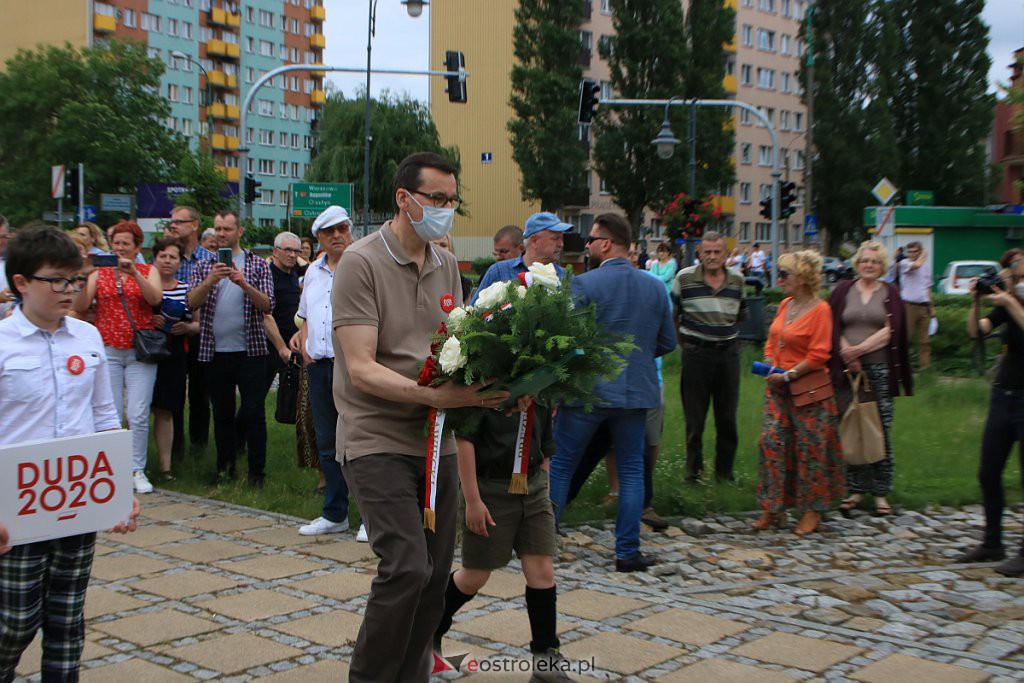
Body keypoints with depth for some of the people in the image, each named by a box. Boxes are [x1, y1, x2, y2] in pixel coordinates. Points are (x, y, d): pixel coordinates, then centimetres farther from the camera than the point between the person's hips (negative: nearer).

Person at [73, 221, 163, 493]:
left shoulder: (148, 271, 8)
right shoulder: (99, 273, 9)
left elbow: (155, 298, -12)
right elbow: (80, 307, -3)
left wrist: (133, 272, -22)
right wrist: (82, 278, -17)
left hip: (140, 352, -1)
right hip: (108, 350, 1)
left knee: (138, 415, -5)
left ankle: (138, 470, 6)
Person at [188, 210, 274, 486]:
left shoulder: (258, 265, 5)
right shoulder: (204, 266, 10)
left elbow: (267, 305, -6)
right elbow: (192, 302, -5)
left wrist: (244, 284, -22)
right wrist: (211, 280, -22)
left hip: (250, 350, -2)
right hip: (215, 351, 2)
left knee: (253, 413, -2)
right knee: (222, 414, 11)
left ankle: (257, 472, 4)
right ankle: (225, 468, 21)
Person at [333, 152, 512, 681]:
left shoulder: (447, 265, 12)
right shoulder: (362, 262, -10)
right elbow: (361, 369, -18)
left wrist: (482, 378, -6)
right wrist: (435, 395, -29)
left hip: (435, 440, 7)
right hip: (378, 440, -7)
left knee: (436, 572, 9)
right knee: (406, 567, -15)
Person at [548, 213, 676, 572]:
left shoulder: (583, 284, -13)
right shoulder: (655, 288, 3)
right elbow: (667, 343, 9)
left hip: (587, 391, -3)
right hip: (637, 391, 4)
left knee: (560, 465, 9)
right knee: (631, 470, 11)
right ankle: (628, 551, 11)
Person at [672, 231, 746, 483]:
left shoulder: (737, 280, 5)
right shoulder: (684, 278, -4)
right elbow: (672, 314, 5)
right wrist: (684, 341, 6)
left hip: (728, 352, 3)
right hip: (696, 353, -3)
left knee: (727, 417, 7)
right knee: (694, 417, 4)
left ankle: (724, 471, 18)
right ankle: (694, 470, 15)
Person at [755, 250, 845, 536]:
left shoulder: (820, 309, -12)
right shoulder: (785, 305, 10)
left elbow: (818, 355, -16)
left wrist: (788, 375, -16)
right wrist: (769, 366, 3)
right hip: (778, 387, 6)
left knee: (809, 447, 3)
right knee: (771, 442, 1)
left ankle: (812, 510, 16)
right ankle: (772, 507, 9)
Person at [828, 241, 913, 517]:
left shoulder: (890, 293, 6)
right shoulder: (843, 290, 9)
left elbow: (891, 331, -5)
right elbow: (833, 328, 2)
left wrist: (860, 349, -15)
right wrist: (847, 355, -13)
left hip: (880, 370, -1)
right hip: (847, 370, 1)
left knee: (881, 431, 0)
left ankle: (880, 493, 10)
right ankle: (855, 489, 13)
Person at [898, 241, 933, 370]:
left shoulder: (925, 266, 15)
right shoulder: (904, 263, -4)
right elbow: (917, 265, -27)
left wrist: (930, 305, 17)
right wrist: (924, 255, -7)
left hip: (924, 305, 5)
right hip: (909, 305, -5)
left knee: (924, 338, 7)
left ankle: (924, 364, 11)